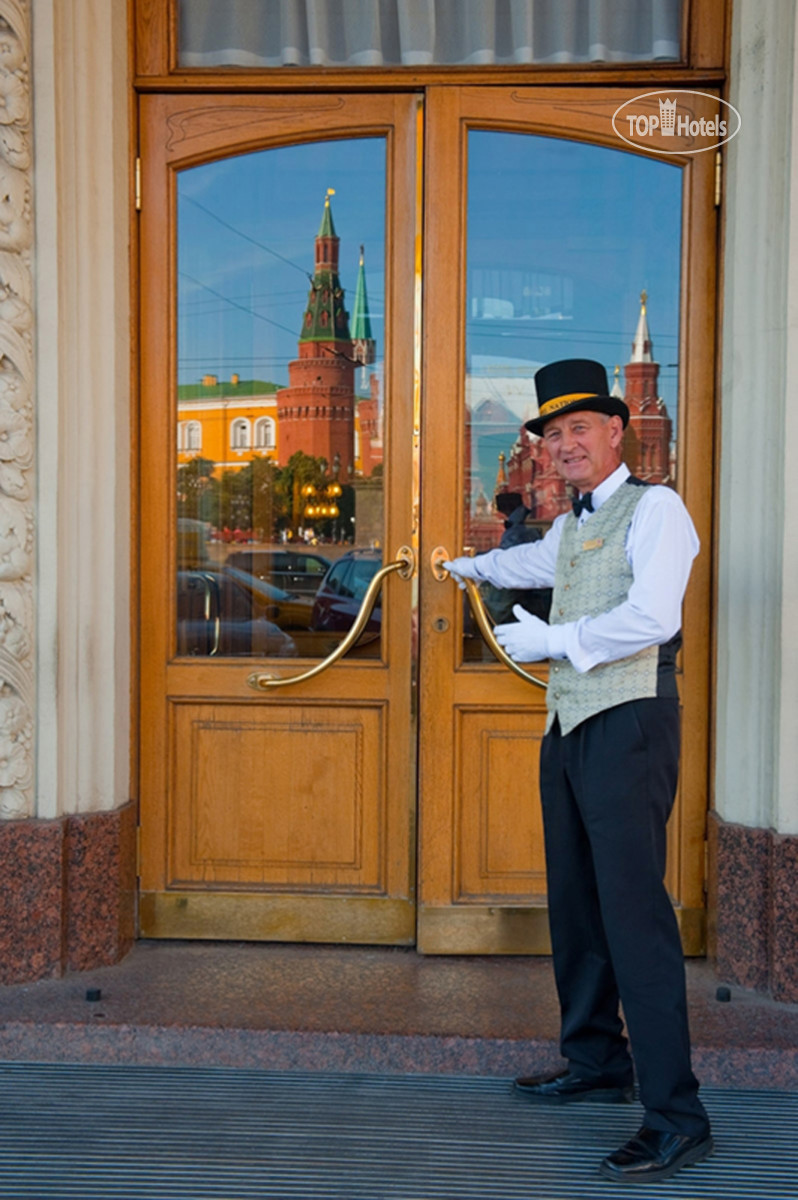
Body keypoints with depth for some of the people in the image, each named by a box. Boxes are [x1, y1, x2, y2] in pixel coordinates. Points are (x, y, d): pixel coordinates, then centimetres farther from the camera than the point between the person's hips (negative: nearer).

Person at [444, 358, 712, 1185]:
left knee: (633, 909, -13)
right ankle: (596, 1062, 24)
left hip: (628, 725, -9)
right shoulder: (570, 529, 20)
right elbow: (534, 561, 44)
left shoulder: (653, 508, -6)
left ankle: (676, 1116, -9)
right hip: (569, 725, 9)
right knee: (575, 904, 12)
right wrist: (471, 567, 62)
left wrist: (551, 640, -10)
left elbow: (653, 618, -20)